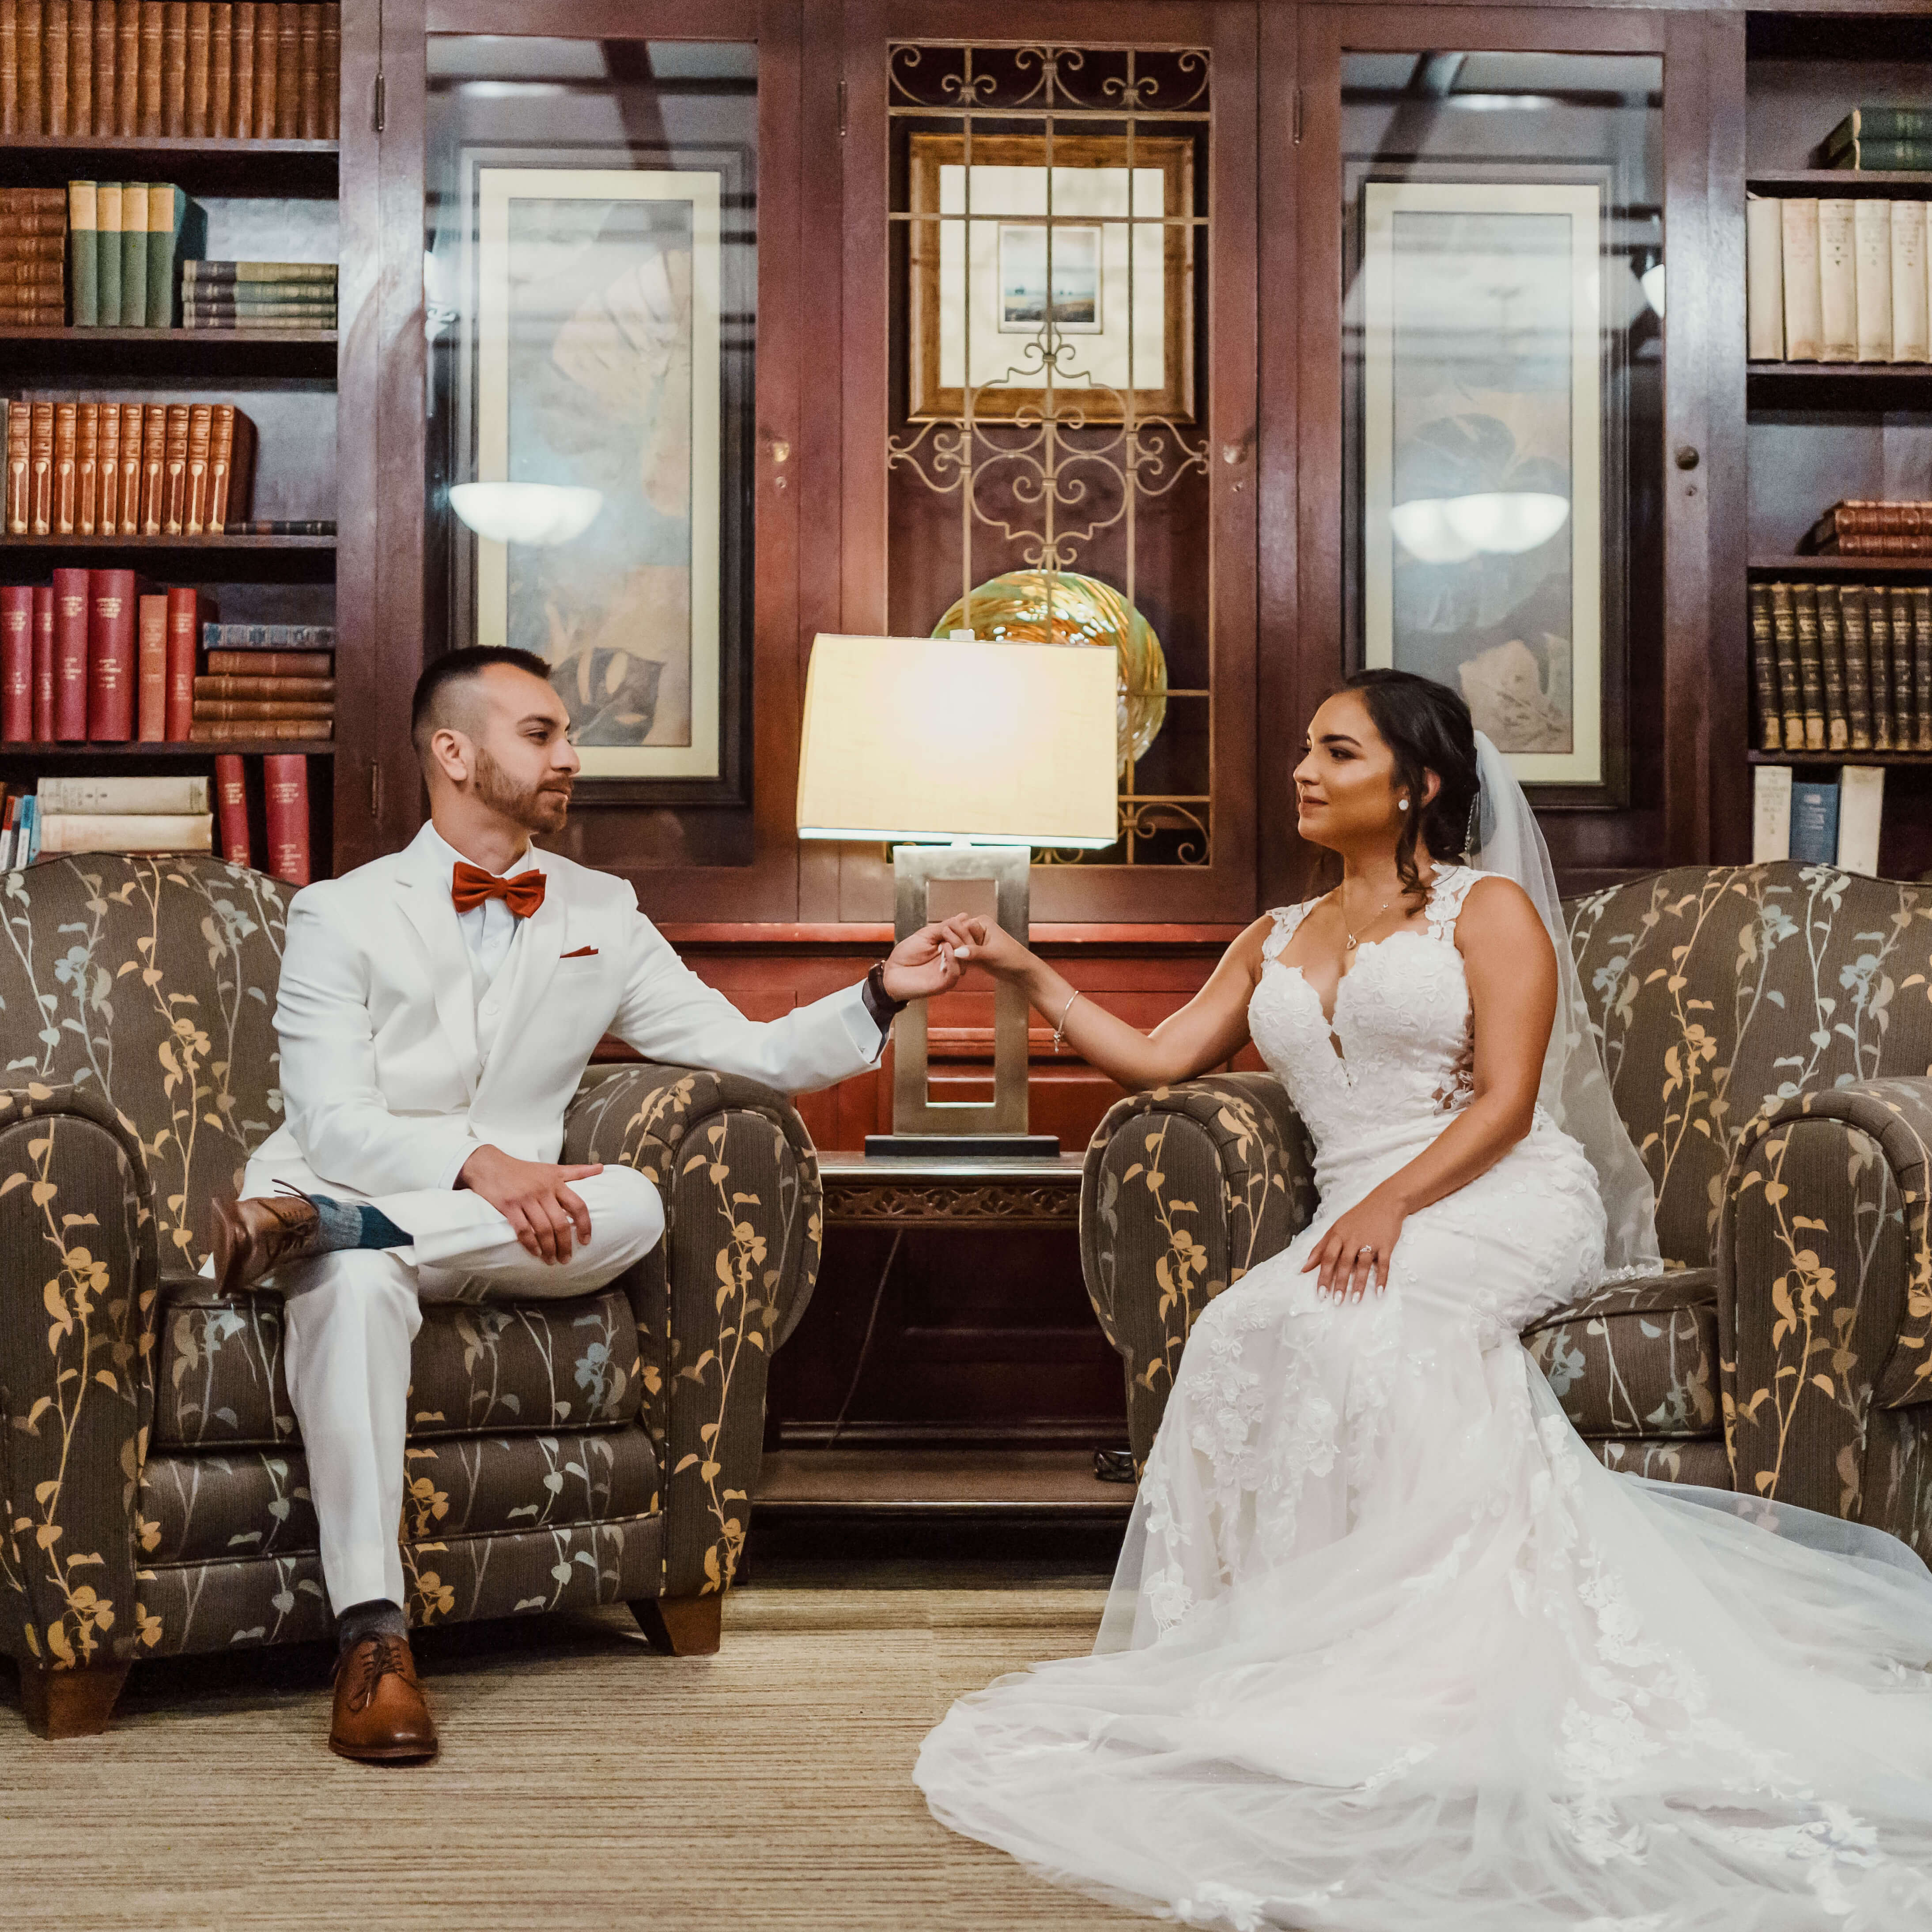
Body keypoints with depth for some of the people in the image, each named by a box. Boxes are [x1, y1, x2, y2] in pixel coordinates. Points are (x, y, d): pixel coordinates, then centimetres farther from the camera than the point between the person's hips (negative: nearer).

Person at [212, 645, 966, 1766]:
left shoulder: (601, 916, 14)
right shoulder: (341, 915, 3)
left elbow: (757, 1052, 10)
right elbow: (334, 1121, -9)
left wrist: (882, 995, -7)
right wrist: (477, 1161, -26)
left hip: (492, 1229, 3)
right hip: (345, 1194, -3)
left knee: (631, 1207, -29)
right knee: (354, 1282, -39)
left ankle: (315, 1222, -31)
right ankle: (373, 1633, -38)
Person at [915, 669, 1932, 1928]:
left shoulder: (1490, 907, 7)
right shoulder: (1276, 942, 26)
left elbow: (1505, 1102, -5)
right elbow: (1157, 1059, 19)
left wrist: (1394, 1202, -19)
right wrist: (1029, 975, 12)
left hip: (1510, 1204, -4)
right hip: (1363, 1230, 4)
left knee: (1348, 1324, -34)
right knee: (1254, 1329, -29)